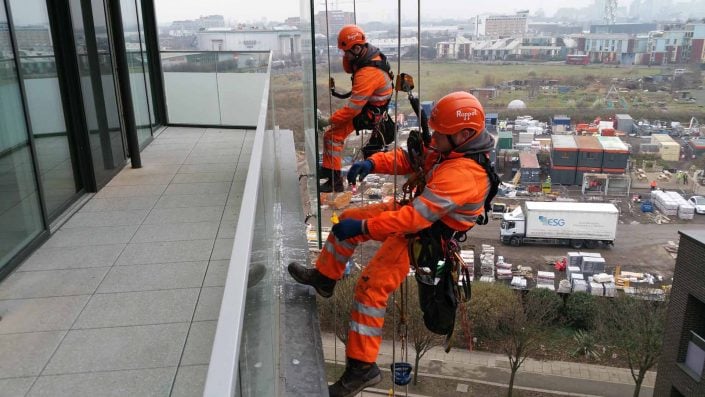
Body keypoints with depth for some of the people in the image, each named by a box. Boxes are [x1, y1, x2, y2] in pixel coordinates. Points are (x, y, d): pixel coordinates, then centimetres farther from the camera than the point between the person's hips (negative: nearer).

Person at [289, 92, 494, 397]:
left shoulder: (461, 175, -36)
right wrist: (372, 162, -18)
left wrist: (363, 228, -32)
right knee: (348, 220, 14)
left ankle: (362, 367, -5)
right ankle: (323, 278, 33)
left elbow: (415, 217, -38)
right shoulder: (453, 147, -7)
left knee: (370, 287, -17)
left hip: (425, 234, -10)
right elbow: (407, 158, 1)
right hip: (419, 211, 10)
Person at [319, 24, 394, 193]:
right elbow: (348, 69, 12)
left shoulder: (368, 73, -33)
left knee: (333, 133, -15)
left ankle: (335, 181, -9)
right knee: (333, 132, 14)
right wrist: (347, 57, -9)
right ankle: (328, 168, 24)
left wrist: (330, 120, -23)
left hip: (370, 113, -10)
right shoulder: (370, 52, -4)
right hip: (368, 102, 10)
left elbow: (353, 107, -32)